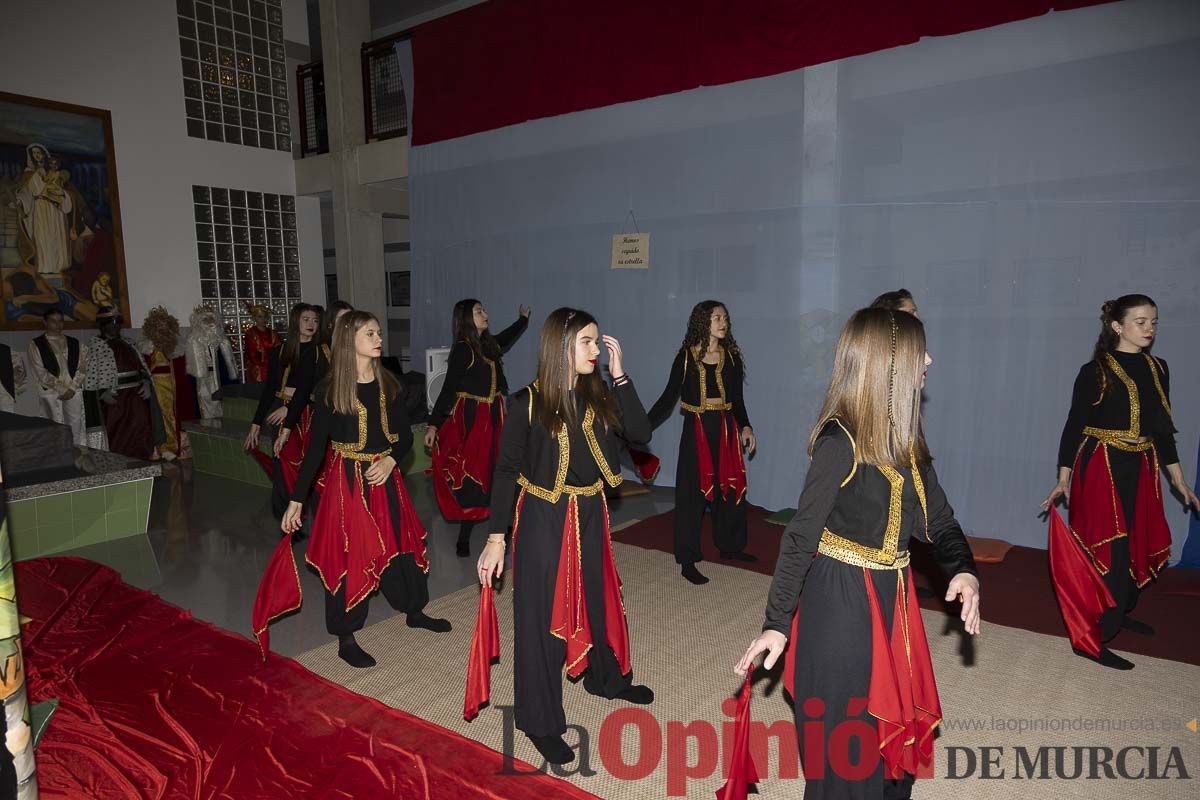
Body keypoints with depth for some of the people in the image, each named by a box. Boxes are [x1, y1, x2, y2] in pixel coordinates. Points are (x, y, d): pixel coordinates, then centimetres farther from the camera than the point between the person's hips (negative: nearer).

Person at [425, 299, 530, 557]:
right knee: (470, 476, -3)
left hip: (493, 417, 7)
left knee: (491, 472, 9)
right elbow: (448, 389, -13)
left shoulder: (489, 344, 9)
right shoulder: (462, 349, -12)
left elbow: (506, 337, 33)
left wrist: (524, 319, 50)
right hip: (471, 418, -7)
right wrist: (433, 424, -16)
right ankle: (464, 539, 6)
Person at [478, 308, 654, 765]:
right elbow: (507, 471, -9)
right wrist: (496, 536, -11)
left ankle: (606, 677, 50)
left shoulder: (599, 396, 0)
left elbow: (640, 434, -11)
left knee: (598, 598, 22)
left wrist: (620, 376, -13)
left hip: (590, 516, 5)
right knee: (543, 616, 6)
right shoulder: (527, 404, -13)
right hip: (543, 520, -5)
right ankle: (541, 722, 25)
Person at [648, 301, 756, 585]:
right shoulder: (686, 357, -3)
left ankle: (730, 545, 32)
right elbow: (669, 397, -3)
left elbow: (737, 399, 11)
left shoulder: (732, 356, 6)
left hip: (726, 429, 4)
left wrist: (745, 427, -4)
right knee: (691, 493, -2)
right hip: (697, 430, -4)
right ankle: (687, 561, 7)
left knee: (731, 488, 11)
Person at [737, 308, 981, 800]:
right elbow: (801, 537, -18)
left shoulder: (906, 439, 4)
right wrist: (777, 624, -16)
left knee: (893, 731, 23)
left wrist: (963, 570, -11)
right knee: (845, 745, 8)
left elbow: (938, 520, 9)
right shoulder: (840, 441, -20)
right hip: (841, 602, -8)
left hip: (892, 597, 8)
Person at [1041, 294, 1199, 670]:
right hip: (1101, 469, -6)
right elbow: (1074, 425, -5)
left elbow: (1161, 427, 15)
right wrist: (1064, 479, -7)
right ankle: (1091, 639, -2)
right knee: (1110, 550, -9)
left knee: (1139, 544, 15)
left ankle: (1118, 613, 36)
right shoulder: (1095, 371, -8)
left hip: (1141, 470, 7)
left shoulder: (1157, 368, 9)